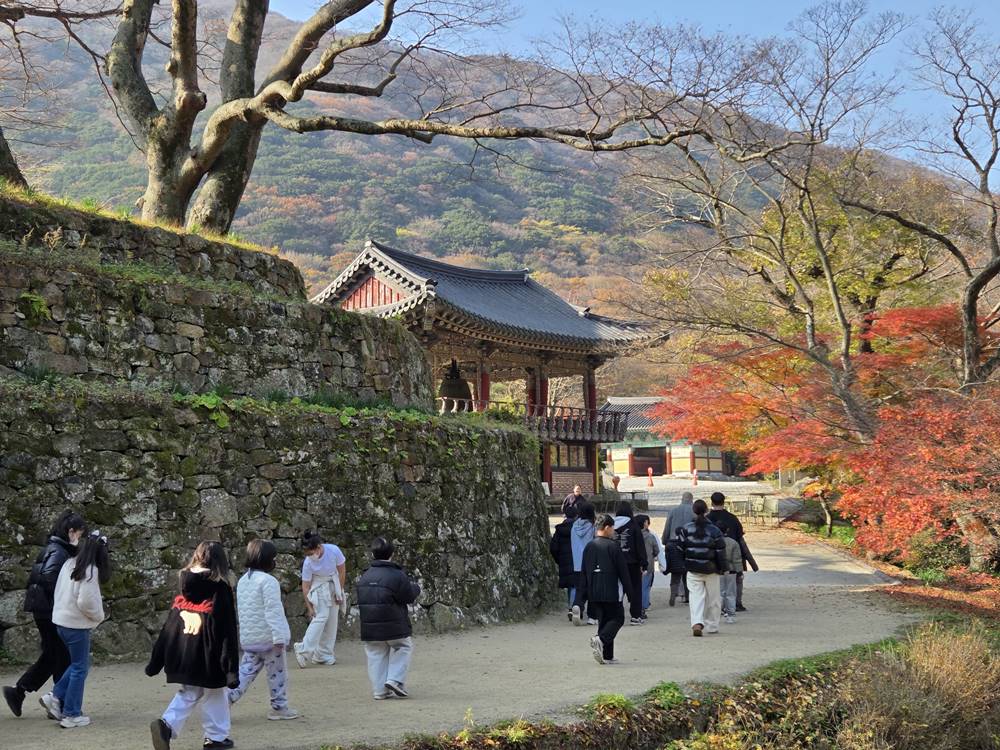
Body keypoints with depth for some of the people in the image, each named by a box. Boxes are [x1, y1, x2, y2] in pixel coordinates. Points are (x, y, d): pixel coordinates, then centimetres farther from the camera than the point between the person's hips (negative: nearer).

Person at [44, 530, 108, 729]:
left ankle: (56, 696, 15)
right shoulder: (90, 570, -18)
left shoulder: (69, 564, 5)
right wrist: (99, 616, -4)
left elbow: (59, 592, 11)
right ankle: (72, 715, 9)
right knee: (80, 668, 4)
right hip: (77, 624, -8)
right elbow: (85, 601, -23)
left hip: (61, 620, 8)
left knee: (77, 663, 22)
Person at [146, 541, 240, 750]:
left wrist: (156, 662, 11)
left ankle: (167, 724, -5)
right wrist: (231, 669, -9)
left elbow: (169, 627, 5)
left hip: (182, 655, 4)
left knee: (188, 693, 17)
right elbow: (228, 631, -12)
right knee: (215, 694, 14)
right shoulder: (220, 589, -11)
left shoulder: (184, 589, 2)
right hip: (208, 656, -4)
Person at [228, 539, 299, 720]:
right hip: (268, 636, -7)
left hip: (248, 637, 7)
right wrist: (279, 637, -22)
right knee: (277, 672, 7)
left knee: (247, 670, 13)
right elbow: (273, 611, -21)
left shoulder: (242, 581, 10)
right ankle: (279, 707, 15)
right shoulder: (268, 581, -17)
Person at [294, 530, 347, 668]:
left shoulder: (333, 550, -23)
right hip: (319, 588, -3)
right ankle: (304, 650, -18)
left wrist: (340, 592, -6)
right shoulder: (308, 562, -25)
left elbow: (342, 570, -9)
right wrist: (309, 607, -18)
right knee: (321, 617, -19)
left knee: (332, 619, 4)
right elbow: (305, 586, -17)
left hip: (334, 585, 3)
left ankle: (323, 655, 11)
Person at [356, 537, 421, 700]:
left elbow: (361, 600, 11)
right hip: (394, 626, -4)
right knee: (403, 647, 16)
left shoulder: (364, 577, 4)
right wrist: (415, 588, 14)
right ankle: (395, 679, 1)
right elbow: (409, 597, -8)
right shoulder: (398, 575, -13)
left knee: (376, 656, 12)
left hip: (369, 628, 4)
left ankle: (379, 690, 11)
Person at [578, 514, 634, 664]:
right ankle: (601, 639, -20)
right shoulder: (613, 546, -10)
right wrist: (630, 593, -2)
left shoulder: (588, 547, 8)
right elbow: (623, 571, -8)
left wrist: (585, 593, 17)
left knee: (603, 620, 12)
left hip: (594, 593, 6)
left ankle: (607, 656, 10)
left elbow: (584, 572, 11)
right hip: (611, 591, -6)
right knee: (617, 618, 4)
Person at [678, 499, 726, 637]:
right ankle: (711, 626, 21)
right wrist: (722, 567, 5)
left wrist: (682, 564, 15)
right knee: (713, 598, 14)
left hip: (693, 569, 0)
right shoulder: (714, 530, -6)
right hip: (711, 569, 0)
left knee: (696, 596, -1)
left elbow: (681, 547, 2)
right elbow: (720, 552, -5)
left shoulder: (686, 529, -3)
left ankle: (696, 623, -22)